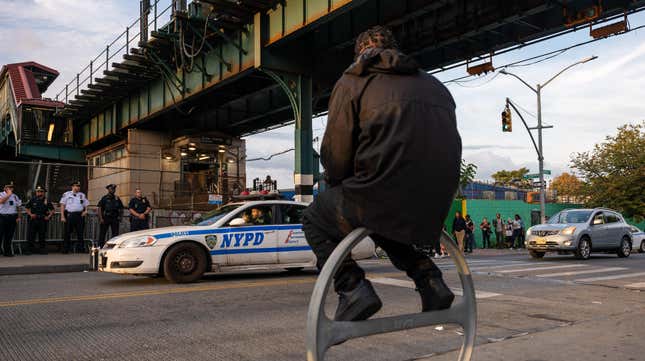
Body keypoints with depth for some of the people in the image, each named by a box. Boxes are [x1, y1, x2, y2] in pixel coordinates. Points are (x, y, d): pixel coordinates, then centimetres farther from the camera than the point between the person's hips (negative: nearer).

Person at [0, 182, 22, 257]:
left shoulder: (15, 196, 14)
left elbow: (18, 207, 16)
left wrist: (18, 217, 8)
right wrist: (9, 194, -19)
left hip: (12, 218, 4)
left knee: (9, 236, 7)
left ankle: (7, 251, 13)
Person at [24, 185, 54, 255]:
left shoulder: (46, 201, 4)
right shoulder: (32, 200, 3)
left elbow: (52, 210, 9)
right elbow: (26, 208, 9)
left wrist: (49, 216, -3)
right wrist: (30, 214, -5)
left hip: (43, 221, 0)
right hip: (33, 220, 0)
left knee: (42, 236, 6)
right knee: (30, 236, 0)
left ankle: (42, 249, 15)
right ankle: (30, 249, 8)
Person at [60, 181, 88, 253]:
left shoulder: (82, 195, 16)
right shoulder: (66, 194, 8)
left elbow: (86, 205, 19)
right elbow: (62, 206, 4)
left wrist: (85, 211, -3)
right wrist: (62, 216, -5)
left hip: (79, 215, 2)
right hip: (69, 215, -2)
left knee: (80, 232, 3)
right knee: (67, 233, 1)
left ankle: (81, 247, 8)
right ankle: (66, 249, 8)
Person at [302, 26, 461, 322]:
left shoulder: (353, 82, 4)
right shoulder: (435, 85, 21)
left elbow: (335, 154, -3)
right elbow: (447, 147, 21)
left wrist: (338, 187, 18)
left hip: (382, 197, -6)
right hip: (437, 207, 7)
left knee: (315, 219, 19)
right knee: (384, 223, 37)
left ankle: (353, 287, 0)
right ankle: (429, 279, 17)